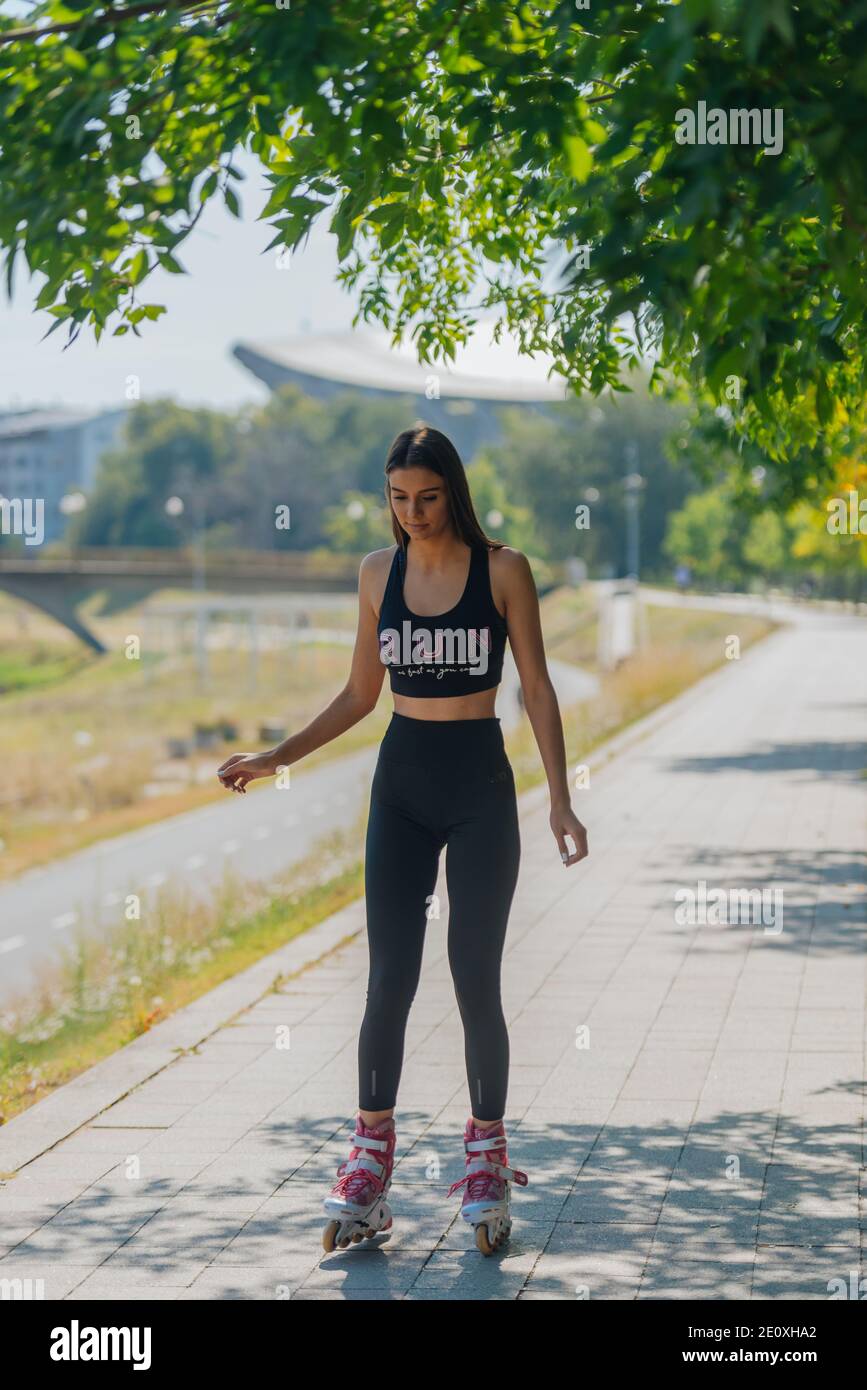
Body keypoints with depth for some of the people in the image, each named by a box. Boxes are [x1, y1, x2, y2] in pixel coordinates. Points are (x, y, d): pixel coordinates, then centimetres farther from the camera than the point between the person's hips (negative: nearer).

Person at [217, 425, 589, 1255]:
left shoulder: (501, 570, -5)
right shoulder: (378, 572, 4)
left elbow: (537, 689, -3)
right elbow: (360, 694, 12)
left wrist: (559, 800, -9)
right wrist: (276, 759, 4)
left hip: (479, 786, -2)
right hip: (401, 783, 2)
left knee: (475, 981, 0)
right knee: (390, 978, -1)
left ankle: (487, 1166, 13)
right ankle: (368, 1168, 6)